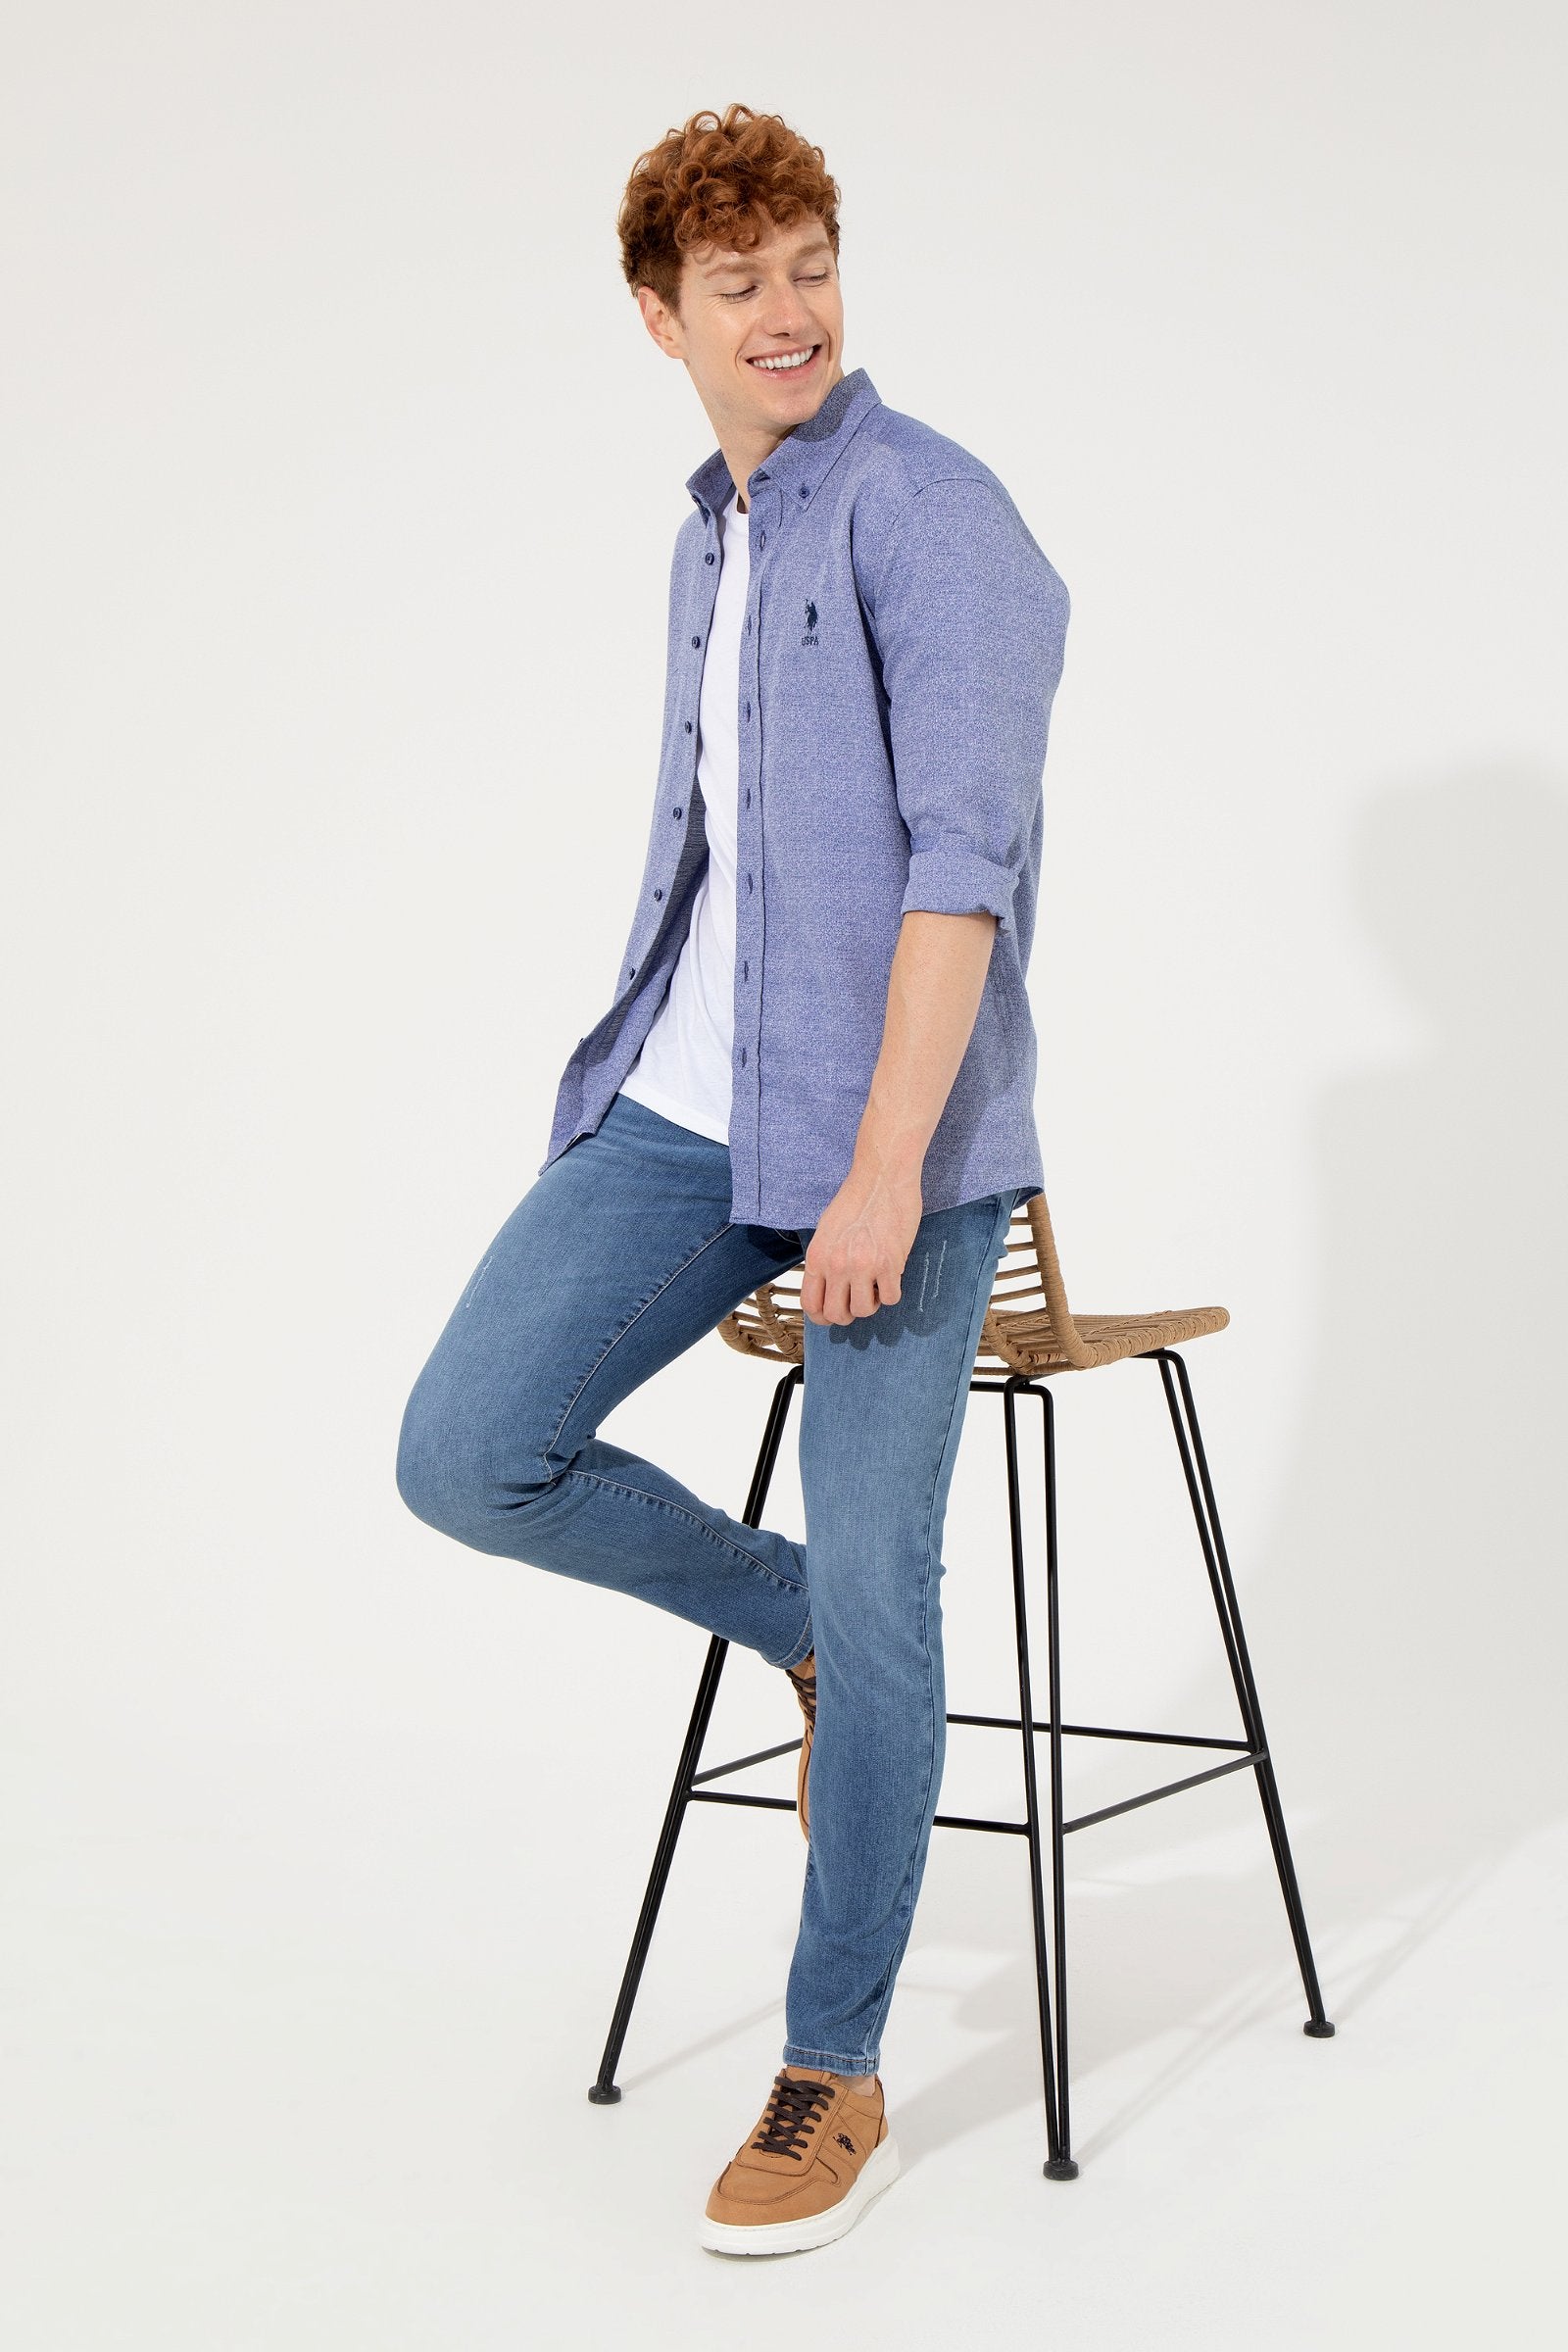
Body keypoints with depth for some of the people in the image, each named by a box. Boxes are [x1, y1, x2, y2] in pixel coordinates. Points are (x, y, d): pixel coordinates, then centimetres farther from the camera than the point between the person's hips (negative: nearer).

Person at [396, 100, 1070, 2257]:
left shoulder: (932, 515, -8)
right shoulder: (711, 536, 18)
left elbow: (965, 848, -17)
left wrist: (886, 1163, -24)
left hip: (887, 1136, -7)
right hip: (684, 1112, 7)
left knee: (873, 1596, -5)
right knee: (467, 1455, -6)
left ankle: (833, 2079, 12)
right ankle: (797, 1620, 19)